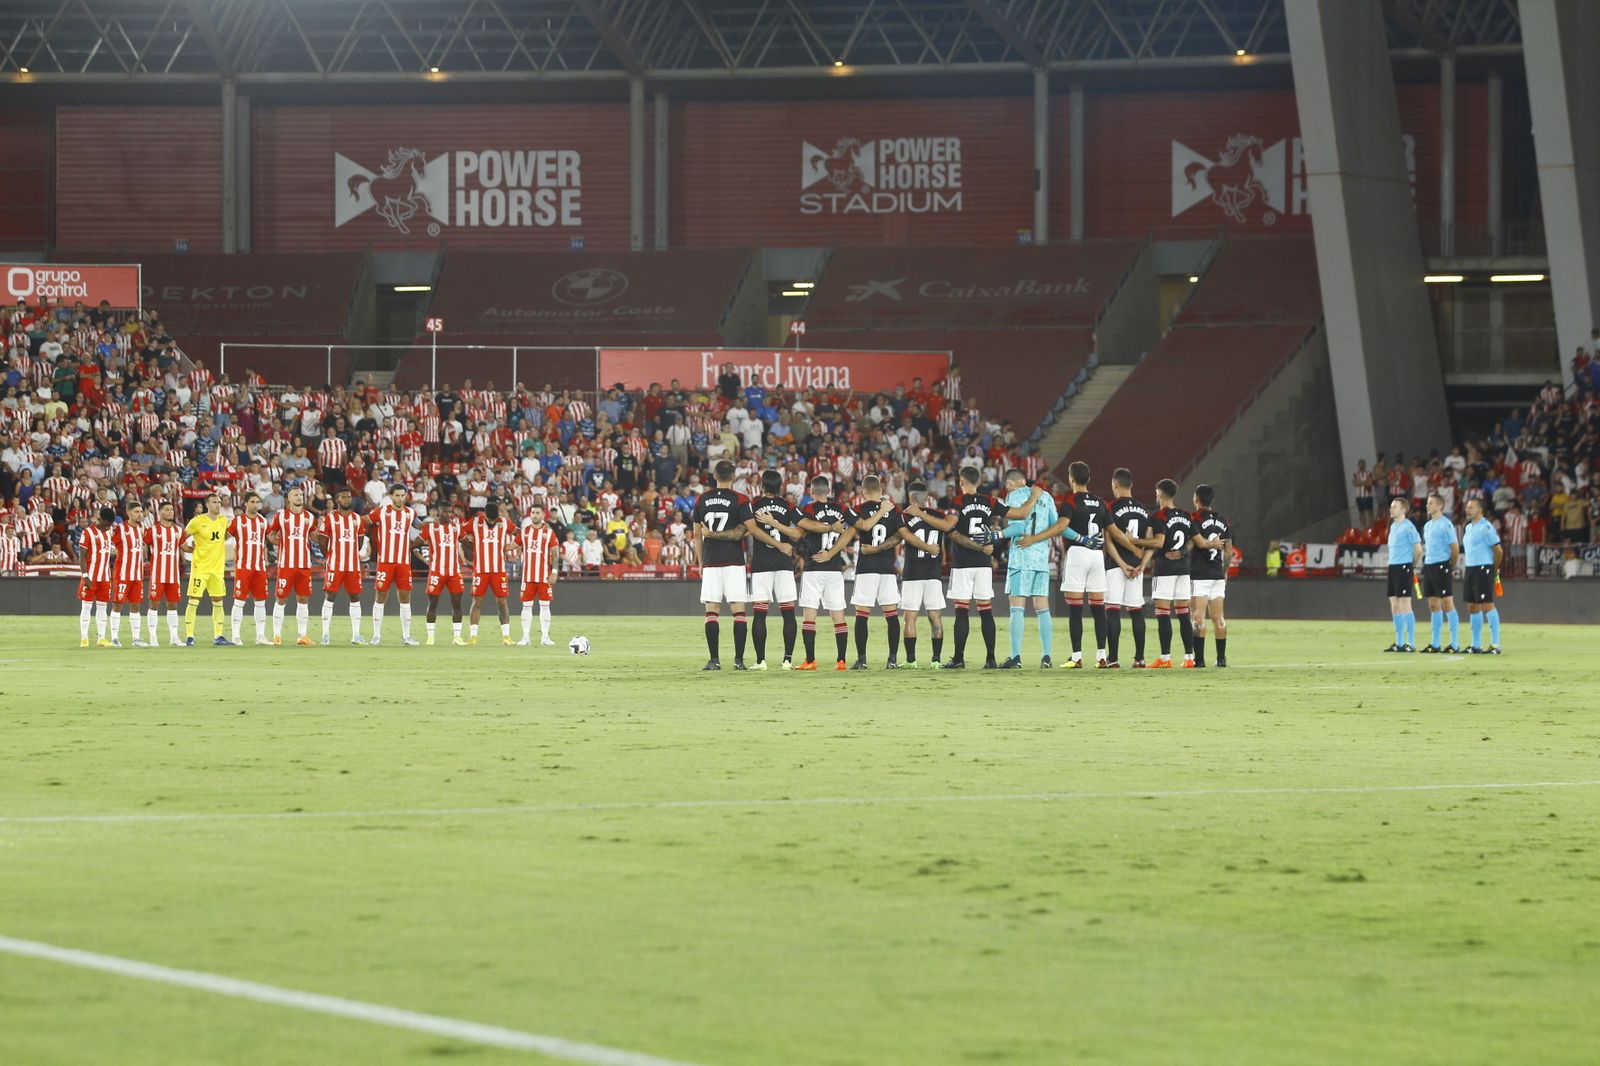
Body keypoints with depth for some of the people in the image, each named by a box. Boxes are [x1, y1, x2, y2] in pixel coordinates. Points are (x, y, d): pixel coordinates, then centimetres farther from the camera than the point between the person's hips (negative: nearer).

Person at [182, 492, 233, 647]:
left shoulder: (223, 520, 6)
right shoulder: (198, 521, -9)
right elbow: (183, 536, 1)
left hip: (218, 567, 5)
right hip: (200, 566, -5)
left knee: (218, 602, 7)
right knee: (194, 601, -7)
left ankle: (218, 637, 14)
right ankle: (189, 637, -4)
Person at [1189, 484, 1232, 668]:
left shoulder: (1195, 518, -7)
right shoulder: (1222, 521, 11)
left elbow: (1200, 542, -20)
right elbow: (1229, 551, 13)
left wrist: (1212, 543, -1)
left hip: (1199, 575, -6)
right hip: (1218, 575, 6)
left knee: (1198, 618, -7)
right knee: (1218, 618, 9)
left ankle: (1199, 658, -12)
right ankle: (1221, 658, 8)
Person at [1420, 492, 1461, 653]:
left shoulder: (1446, 524, -9)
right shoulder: (1427, 525, 15)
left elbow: (1455, 548, -10)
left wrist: (1451, 567, -5)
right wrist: (1425, 564, 15)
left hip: (1441, 567, -8)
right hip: (1429, 567, 8)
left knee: (1447, 604, -7)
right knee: (1434, 605, 9)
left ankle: (1455, 644, -5)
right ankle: (1434, 644, 12)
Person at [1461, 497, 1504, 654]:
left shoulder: (1485, 527, -12)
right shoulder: (1469, 527, 16)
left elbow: (1498, 550, -12)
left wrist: (1495, 569, -1)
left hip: (1483, 569, -9)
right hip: (1471, 570, 9)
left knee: (1487, 605, -10)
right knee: (1472, 607, 10)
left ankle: (1495, 645, -9)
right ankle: (1476, 645, 15)